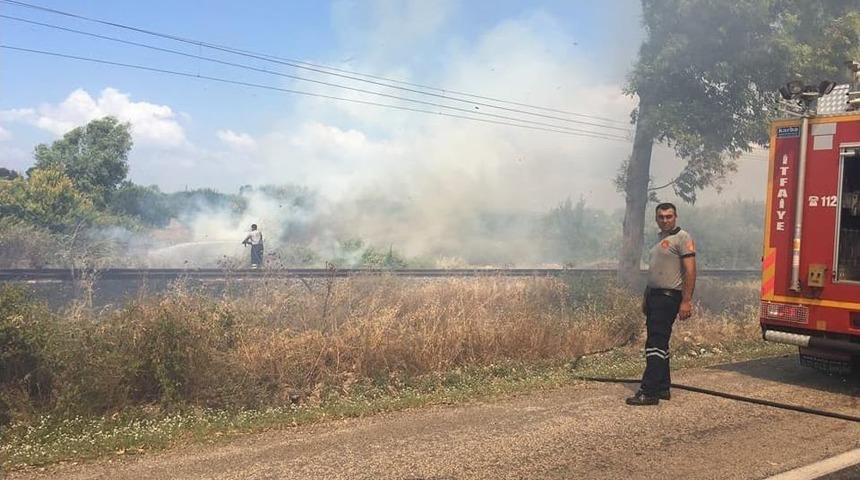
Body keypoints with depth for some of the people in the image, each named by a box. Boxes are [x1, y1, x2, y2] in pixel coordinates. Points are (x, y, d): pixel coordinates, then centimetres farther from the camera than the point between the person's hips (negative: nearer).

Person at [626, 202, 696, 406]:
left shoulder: (682, 238, -8)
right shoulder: (660, 239, 18)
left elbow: (690, 271, -15)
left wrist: (687, 301, -21)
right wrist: (646, 297, 20)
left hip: (668, 297, -9)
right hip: (654, 297, 9)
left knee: (656, 344, -12)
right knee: (659, 343, 12)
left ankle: (649, 392, -12)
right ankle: (663, 388, 20)